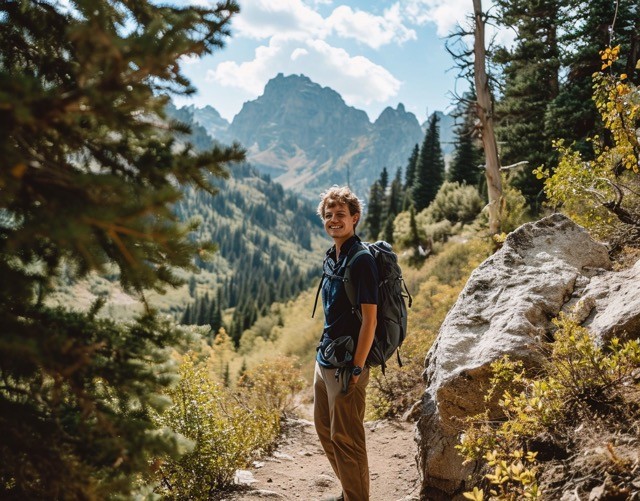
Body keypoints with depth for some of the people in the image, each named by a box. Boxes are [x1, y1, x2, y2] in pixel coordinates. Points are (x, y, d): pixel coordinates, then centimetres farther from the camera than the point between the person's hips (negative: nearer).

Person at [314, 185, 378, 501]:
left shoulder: (361, 260, -16)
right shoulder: (332, 257, 11)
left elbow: (369, 318, -18)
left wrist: (357, 369, -19)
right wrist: (324, 350, 17)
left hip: (347, 364, -9)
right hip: (325, 359, 10)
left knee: (345, 437, 0)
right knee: (324, 428, 19)